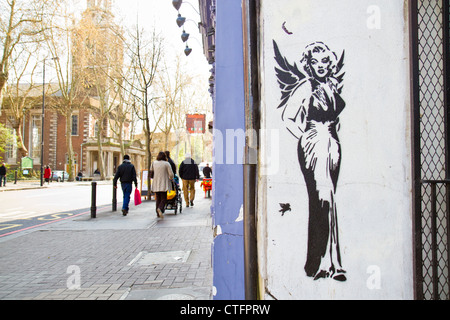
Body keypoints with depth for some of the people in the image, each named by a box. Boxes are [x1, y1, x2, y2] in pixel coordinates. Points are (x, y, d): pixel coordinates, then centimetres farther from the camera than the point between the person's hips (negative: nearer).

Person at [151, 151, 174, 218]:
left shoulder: (154, 163, 3)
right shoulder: (166, 164, -6)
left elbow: (151, 170, 20)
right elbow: (171, 174, -8)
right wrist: (170, 179, 12)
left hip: (156, 184, 4)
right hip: (164, 184, -4)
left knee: (158, 198, 13)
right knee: (163, 198, 0)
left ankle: (158, 214, 14)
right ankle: (160, 208, -27)